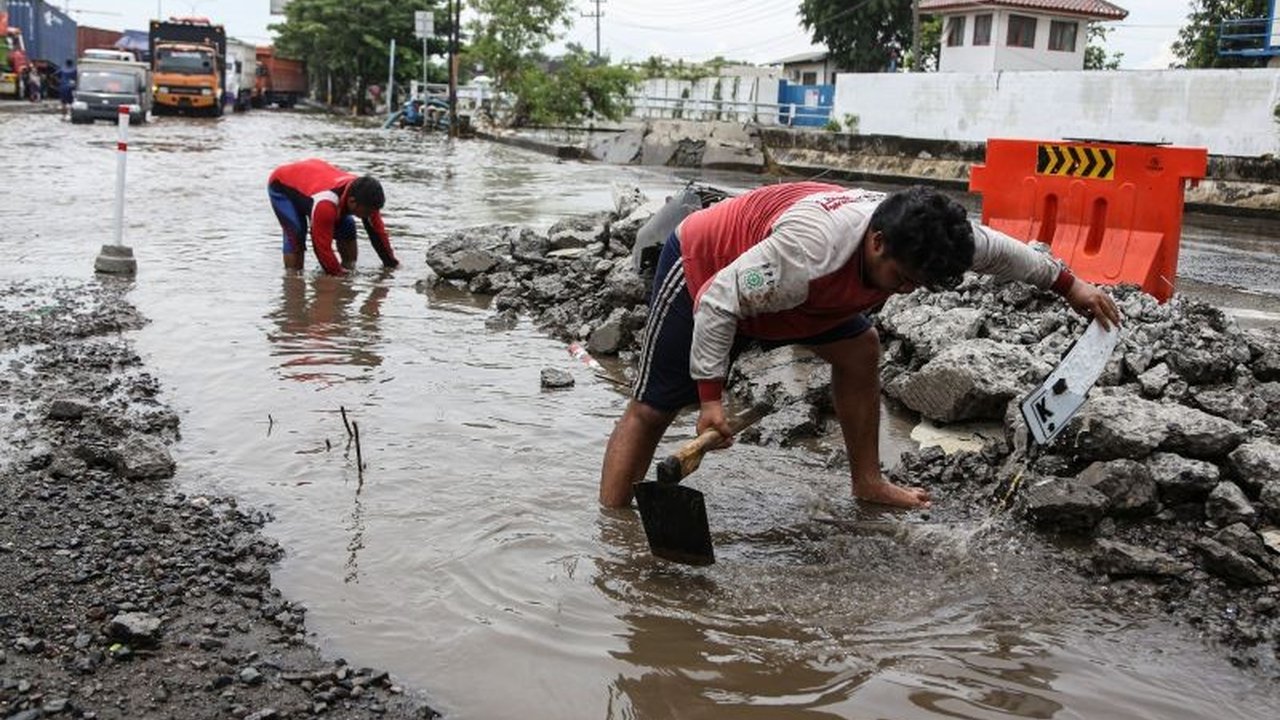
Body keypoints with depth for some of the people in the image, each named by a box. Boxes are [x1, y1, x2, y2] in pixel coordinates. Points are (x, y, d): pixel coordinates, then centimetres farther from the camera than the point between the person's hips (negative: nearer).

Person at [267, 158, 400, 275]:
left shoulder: (363, 195, -26)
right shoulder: (325, 203, -47)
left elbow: (377, 230, -12)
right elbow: (322, 245, -38)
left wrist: (391, 263, -9)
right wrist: (338, 273, -29)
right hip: (281, 186, -6)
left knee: (347, 227, -5)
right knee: (296, 234, -26)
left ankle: (350, 269, 8)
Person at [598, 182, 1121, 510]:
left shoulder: (915, 237, -16)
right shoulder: (810, 249, -42)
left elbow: (995, 248, 3)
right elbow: (717, 303, -35)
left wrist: (1068, 284, 12)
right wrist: (711, 398, -32)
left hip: (762, 276, 8)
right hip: (701, 268, -8)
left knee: (859, 349, 5)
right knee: (652, 409, -9)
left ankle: (867, 481, 16)